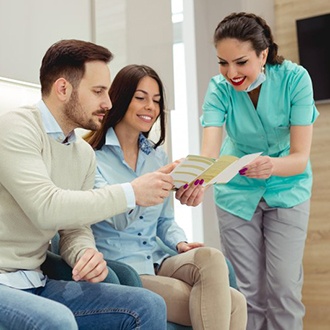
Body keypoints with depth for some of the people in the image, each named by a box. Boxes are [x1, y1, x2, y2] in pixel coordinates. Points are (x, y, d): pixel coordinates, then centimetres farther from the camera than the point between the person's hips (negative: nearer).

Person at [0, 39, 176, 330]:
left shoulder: (84, 153, 9)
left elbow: (76, 229, 10)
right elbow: (46, 208, -26)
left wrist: (87, 254, -14)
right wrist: (131, 193, -21)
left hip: (36, 284, 7)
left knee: (149, 306, -6)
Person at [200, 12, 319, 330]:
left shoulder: (294, 79, -22)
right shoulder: (219, 88, -19)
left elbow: (300, 157, -25)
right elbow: (209, 152, -32)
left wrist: (272, 165, -48)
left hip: (287, 189, -1)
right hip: (237, 192, 1)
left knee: (284, 289, -3)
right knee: (248, 291, 5)